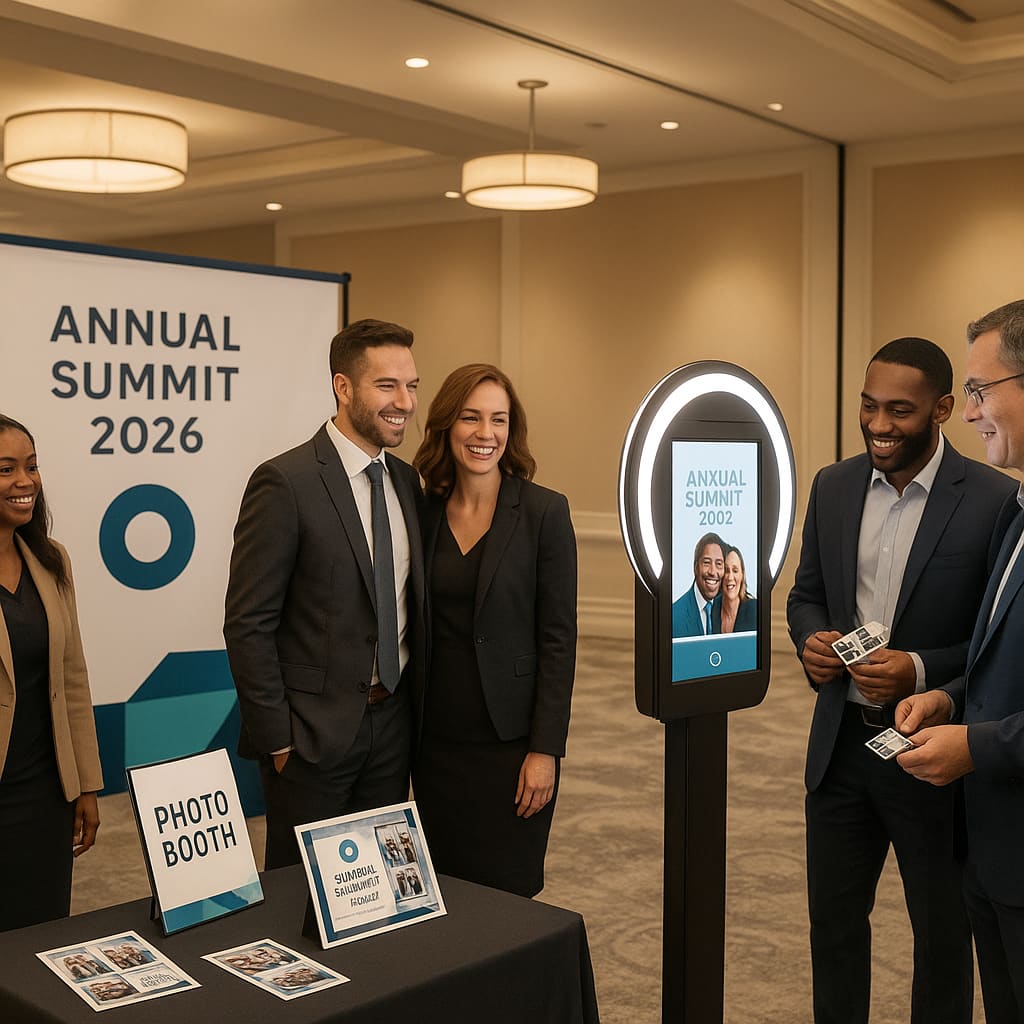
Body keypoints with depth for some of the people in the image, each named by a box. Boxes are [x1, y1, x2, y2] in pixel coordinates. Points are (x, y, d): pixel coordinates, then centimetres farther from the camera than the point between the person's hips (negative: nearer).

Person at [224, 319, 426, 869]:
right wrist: (277, 739, -13)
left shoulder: (406, 480, 7)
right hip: (313, 730, -6)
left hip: (392, 721, 6)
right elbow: (248, 624, -14)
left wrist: (416, 704, 11)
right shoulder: (285, 483, -15)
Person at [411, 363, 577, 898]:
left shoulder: (543, 512, -8)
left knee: (507, 896, 4)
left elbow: (558, 637, -9)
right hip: (436, 740, 4)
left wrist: (545, 750, -12)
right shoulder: (425, 511, 4)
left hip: (510, 741, -4)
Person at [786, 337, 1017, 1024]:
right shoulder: (834, 487, 2)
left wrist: (920, 672, -24)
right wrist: (812, 640, -10)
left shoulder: (994, 501, -15)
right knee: (834, 919, 18)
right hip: (841, 742, 5)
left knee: (942, 933, 15)